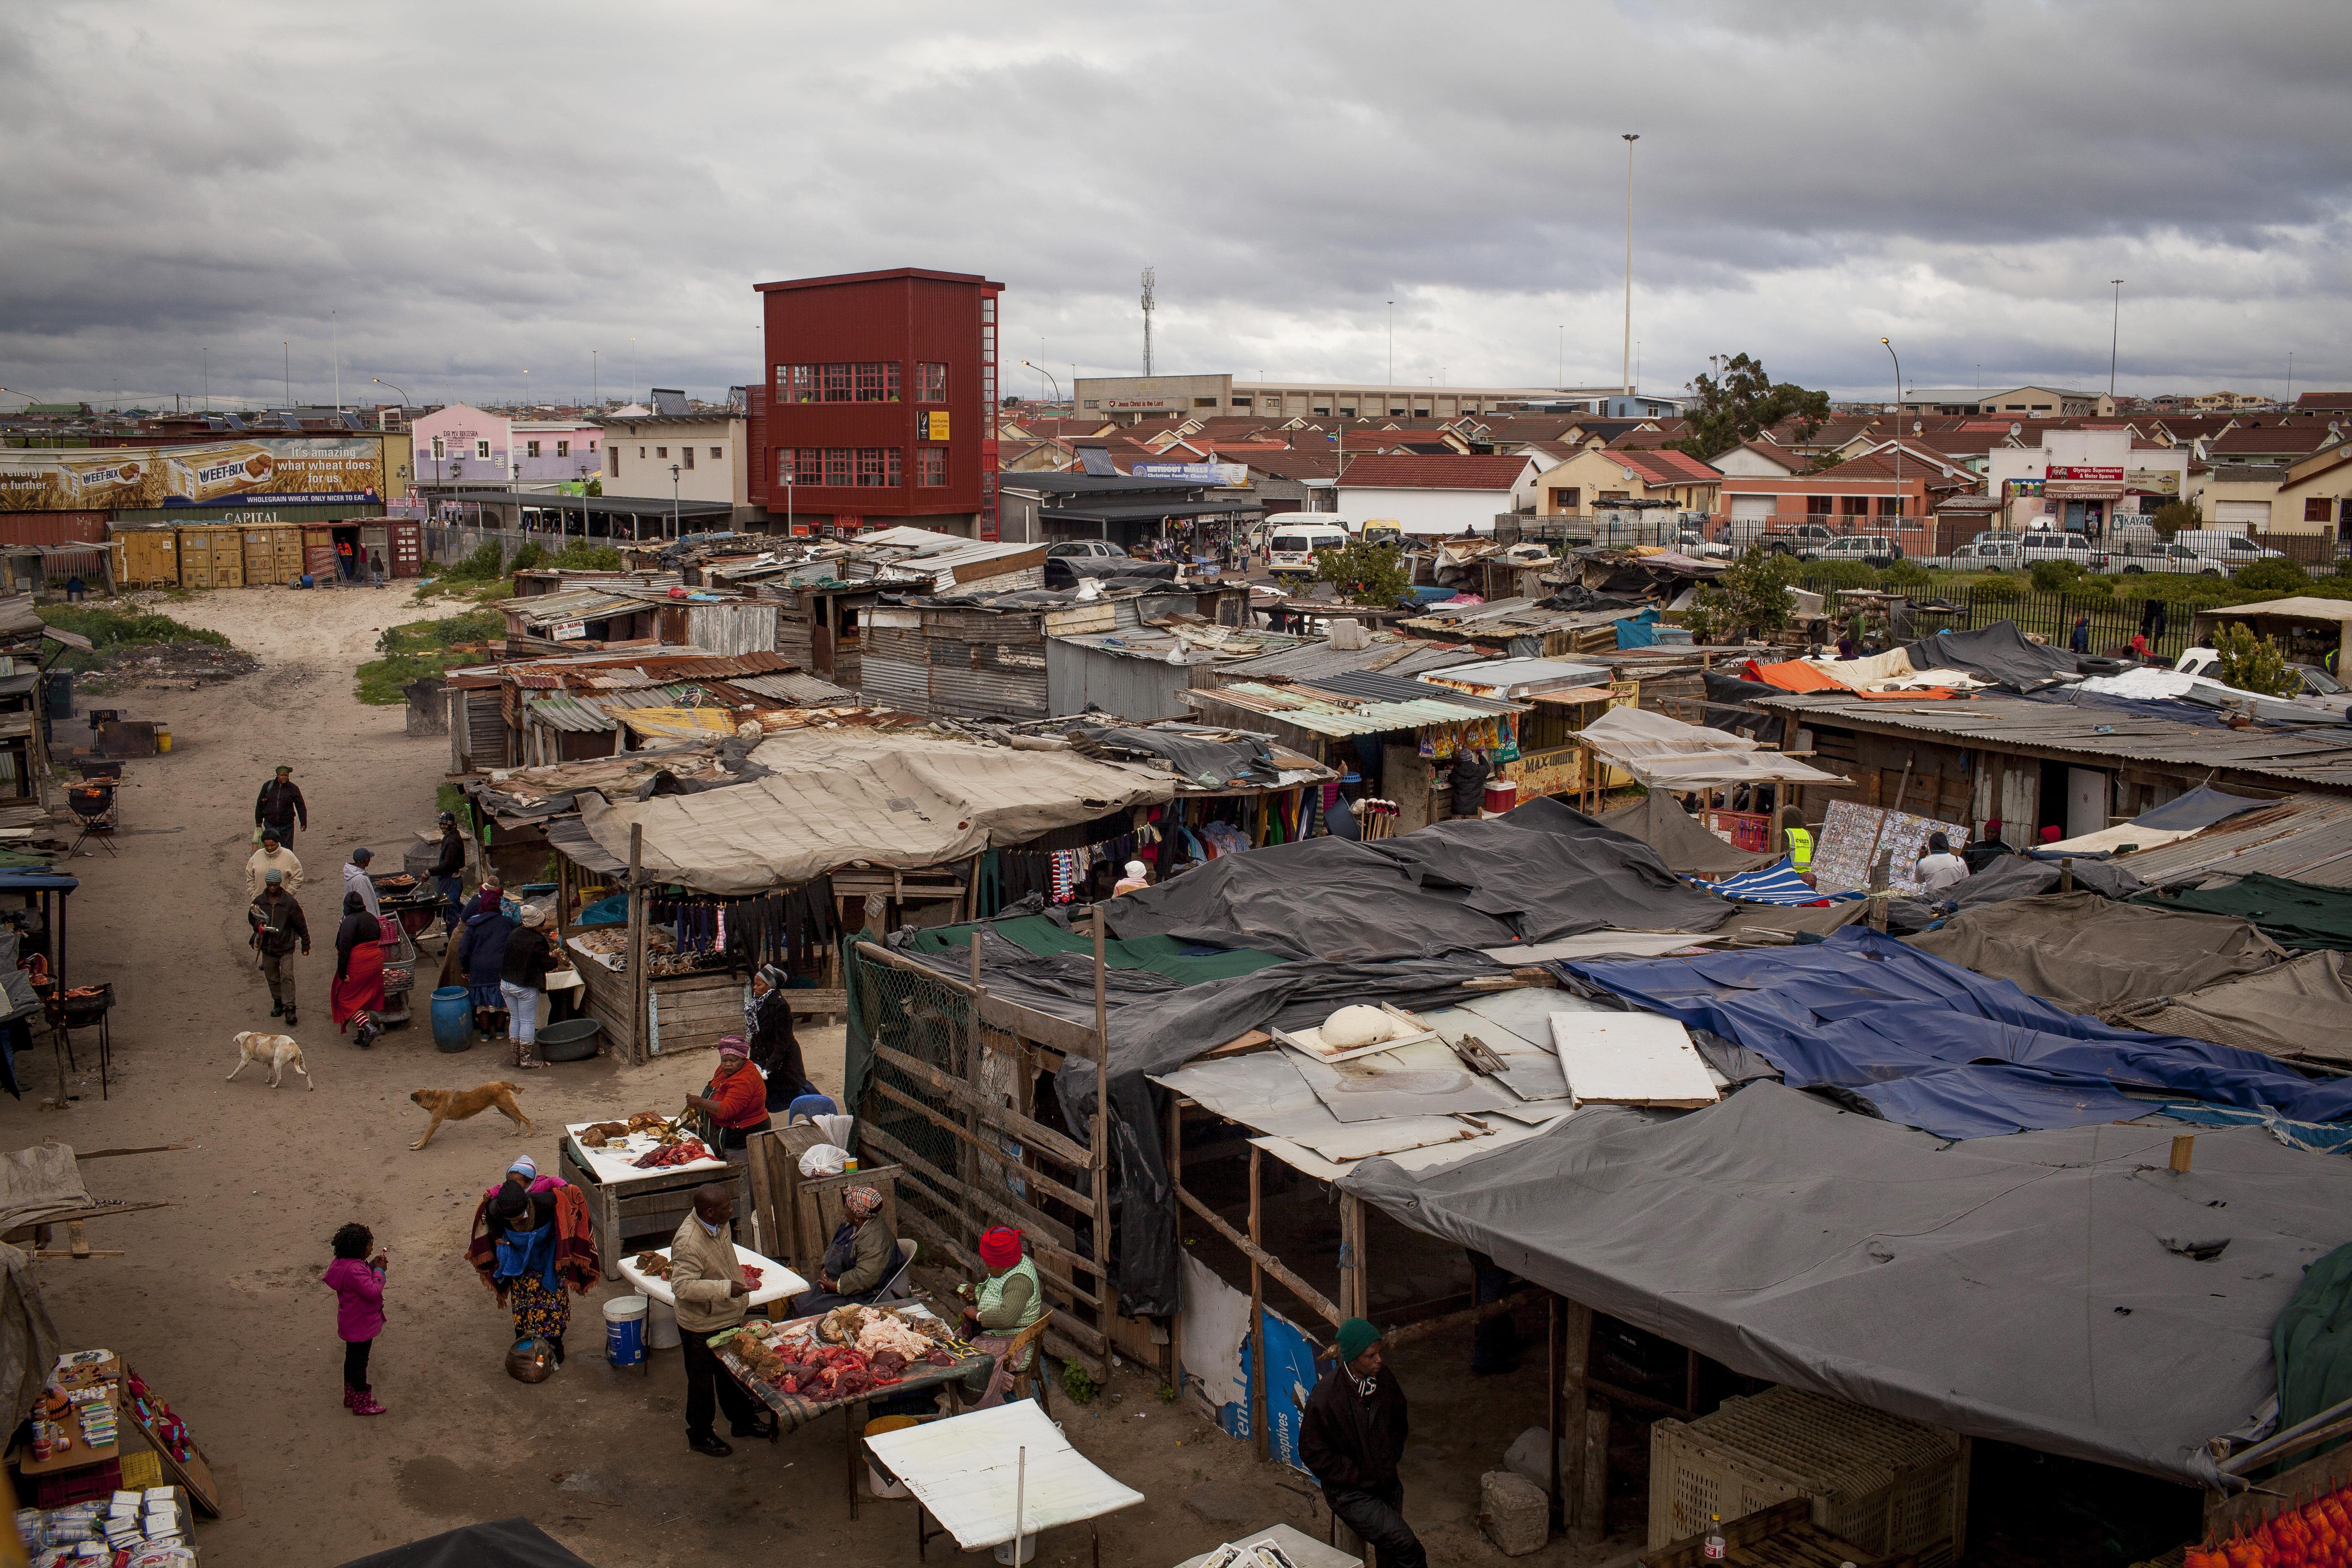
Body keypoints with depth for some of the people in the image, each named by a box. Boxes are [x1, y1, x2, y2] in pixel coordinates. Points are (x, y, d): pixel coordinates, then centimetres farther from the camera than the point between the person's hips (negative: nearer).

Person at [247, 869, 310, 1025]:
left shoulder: (290, 902, -7)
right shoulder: (259, 901, 1)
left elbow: (301, 924, 0)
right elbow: (251, 918, 17)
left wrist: (305, 944, 5)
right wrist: (258, 926, -7)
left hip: (286, 948, -3)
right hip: (267, 948, 4)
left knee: (287, 977, -10)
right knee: (272, 978, 13)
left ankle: (289, 1008, -9)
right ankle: (278, 1003, 30)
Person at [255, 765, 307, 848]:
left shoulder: (293, 788, -3)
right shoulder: (268, 786, 1)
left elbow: (301, 806, 1)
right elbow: (260, 803, 9)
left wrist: (304, 823, -3)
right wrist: (259, 821, 11)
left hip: (287, 826, -1)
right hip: (270, 824, 2)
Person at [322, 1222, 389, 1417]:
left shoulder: (343, 1262, 0)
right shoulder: (354, 1270, -32)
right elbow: (373, 1292, -32)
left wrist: (372, 1265, 1)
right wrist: (379, 1271, -20)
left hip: (350, 1324, 10)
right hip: (361, 1326, -10)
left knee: (352, 1359, 23)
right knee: (359, 1362, 3)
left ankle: (351, 1397, 38)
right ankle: (362, 1404, 16)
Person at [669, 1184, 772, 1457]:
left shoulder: (719, 1225, -6)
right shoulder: (689, 1242, -33)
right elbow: (682, 1285, -37)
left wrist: (737, 1278, 23)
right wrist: (725, 1288, -40)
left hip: (729, 1317, 8)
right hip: (701, 1326, -8)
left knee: (733, 1374, 24)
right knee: (702, 1382, 12)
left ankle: (742, 1420, 42)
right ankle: (700, 1436, 30)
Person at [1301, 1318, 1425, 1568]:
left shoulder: (1384, 1378, -5)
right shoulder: (1324, 1397, -24)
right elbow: (1312, 1452, -15)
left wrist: (1392, 1455, 7)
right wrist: (1357, 1477, -15)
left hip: (1387, 1481, 6)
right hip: (1351, 1492, -6)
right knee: (1406, 1545, -18)